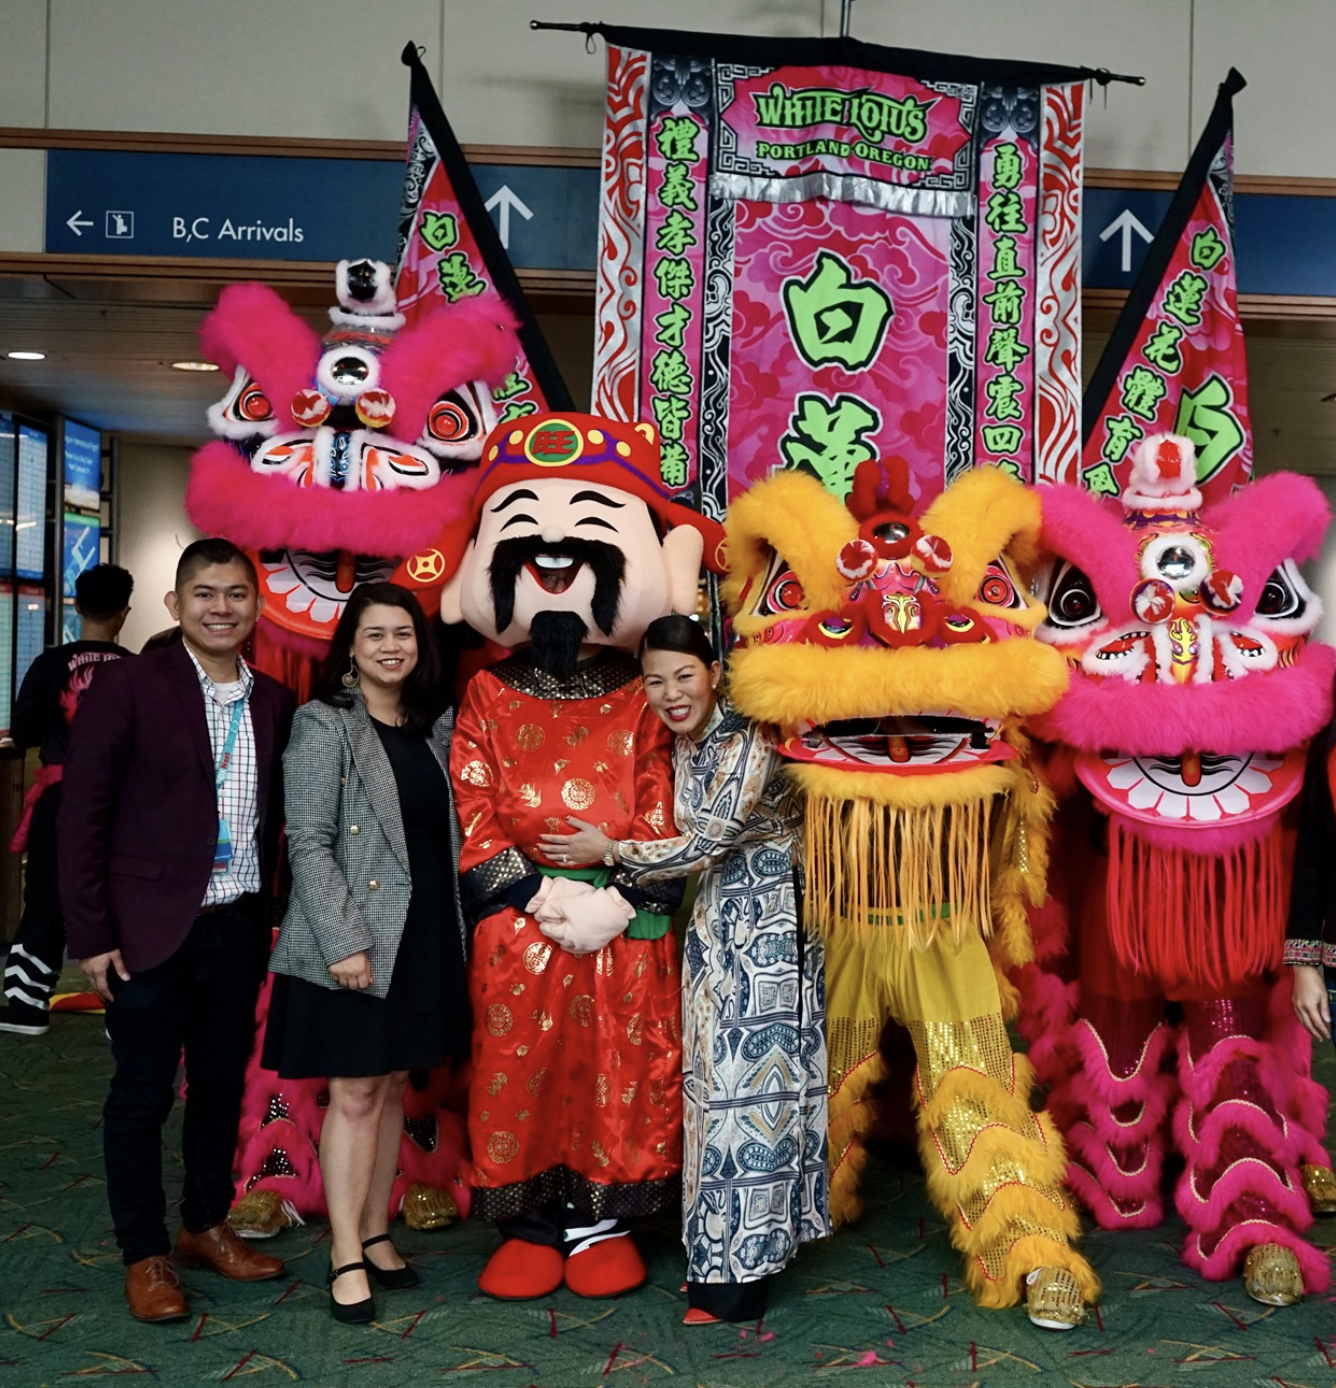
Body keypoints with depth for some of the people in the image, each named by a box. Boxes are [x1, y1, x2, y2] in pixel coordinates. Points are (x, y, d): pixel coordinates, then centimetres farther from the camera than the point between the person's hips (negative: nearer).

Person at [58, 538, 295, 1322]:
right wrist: (92, 934, -11)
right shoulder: (130, 685, -8)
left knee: (223, 1083, 16)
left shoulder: (274, 702, 5)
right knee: (143, 1093, 7)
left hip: (239, 929, 5)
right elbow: (83, 815, -8)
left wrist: (268, 914, 5)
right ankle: (145, 1255, 23)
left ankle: (208, 1226, 35)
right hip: (151, 929, -4)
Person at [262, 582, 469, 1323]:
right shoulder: (324, 724, -7)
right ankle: (346, 1255, 10)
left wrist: (452, 927, 3)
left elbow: (445, 831, 11)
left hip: (424, 934, 6)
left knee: (394, 1086, 13)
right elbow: (308, 842, -12)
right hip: (352, 938, -5)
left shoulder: (434, 725, 9)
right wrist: (344, 941, -18)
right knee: (354, 1095, -1)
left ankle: (376, 1233, 25)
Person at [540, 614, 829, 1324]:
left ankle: (742, 1273, 7)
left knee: (750, 1079, -3)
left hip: (767, 927, -8)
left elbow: (708, 841, -18)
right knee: (716, 1078, 11)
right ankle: (717, 1253, 22)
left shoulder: (749, 744, -18)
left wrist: (612, 851, -8)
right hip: (717, 925, 8)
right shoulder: (684, 745, 8)